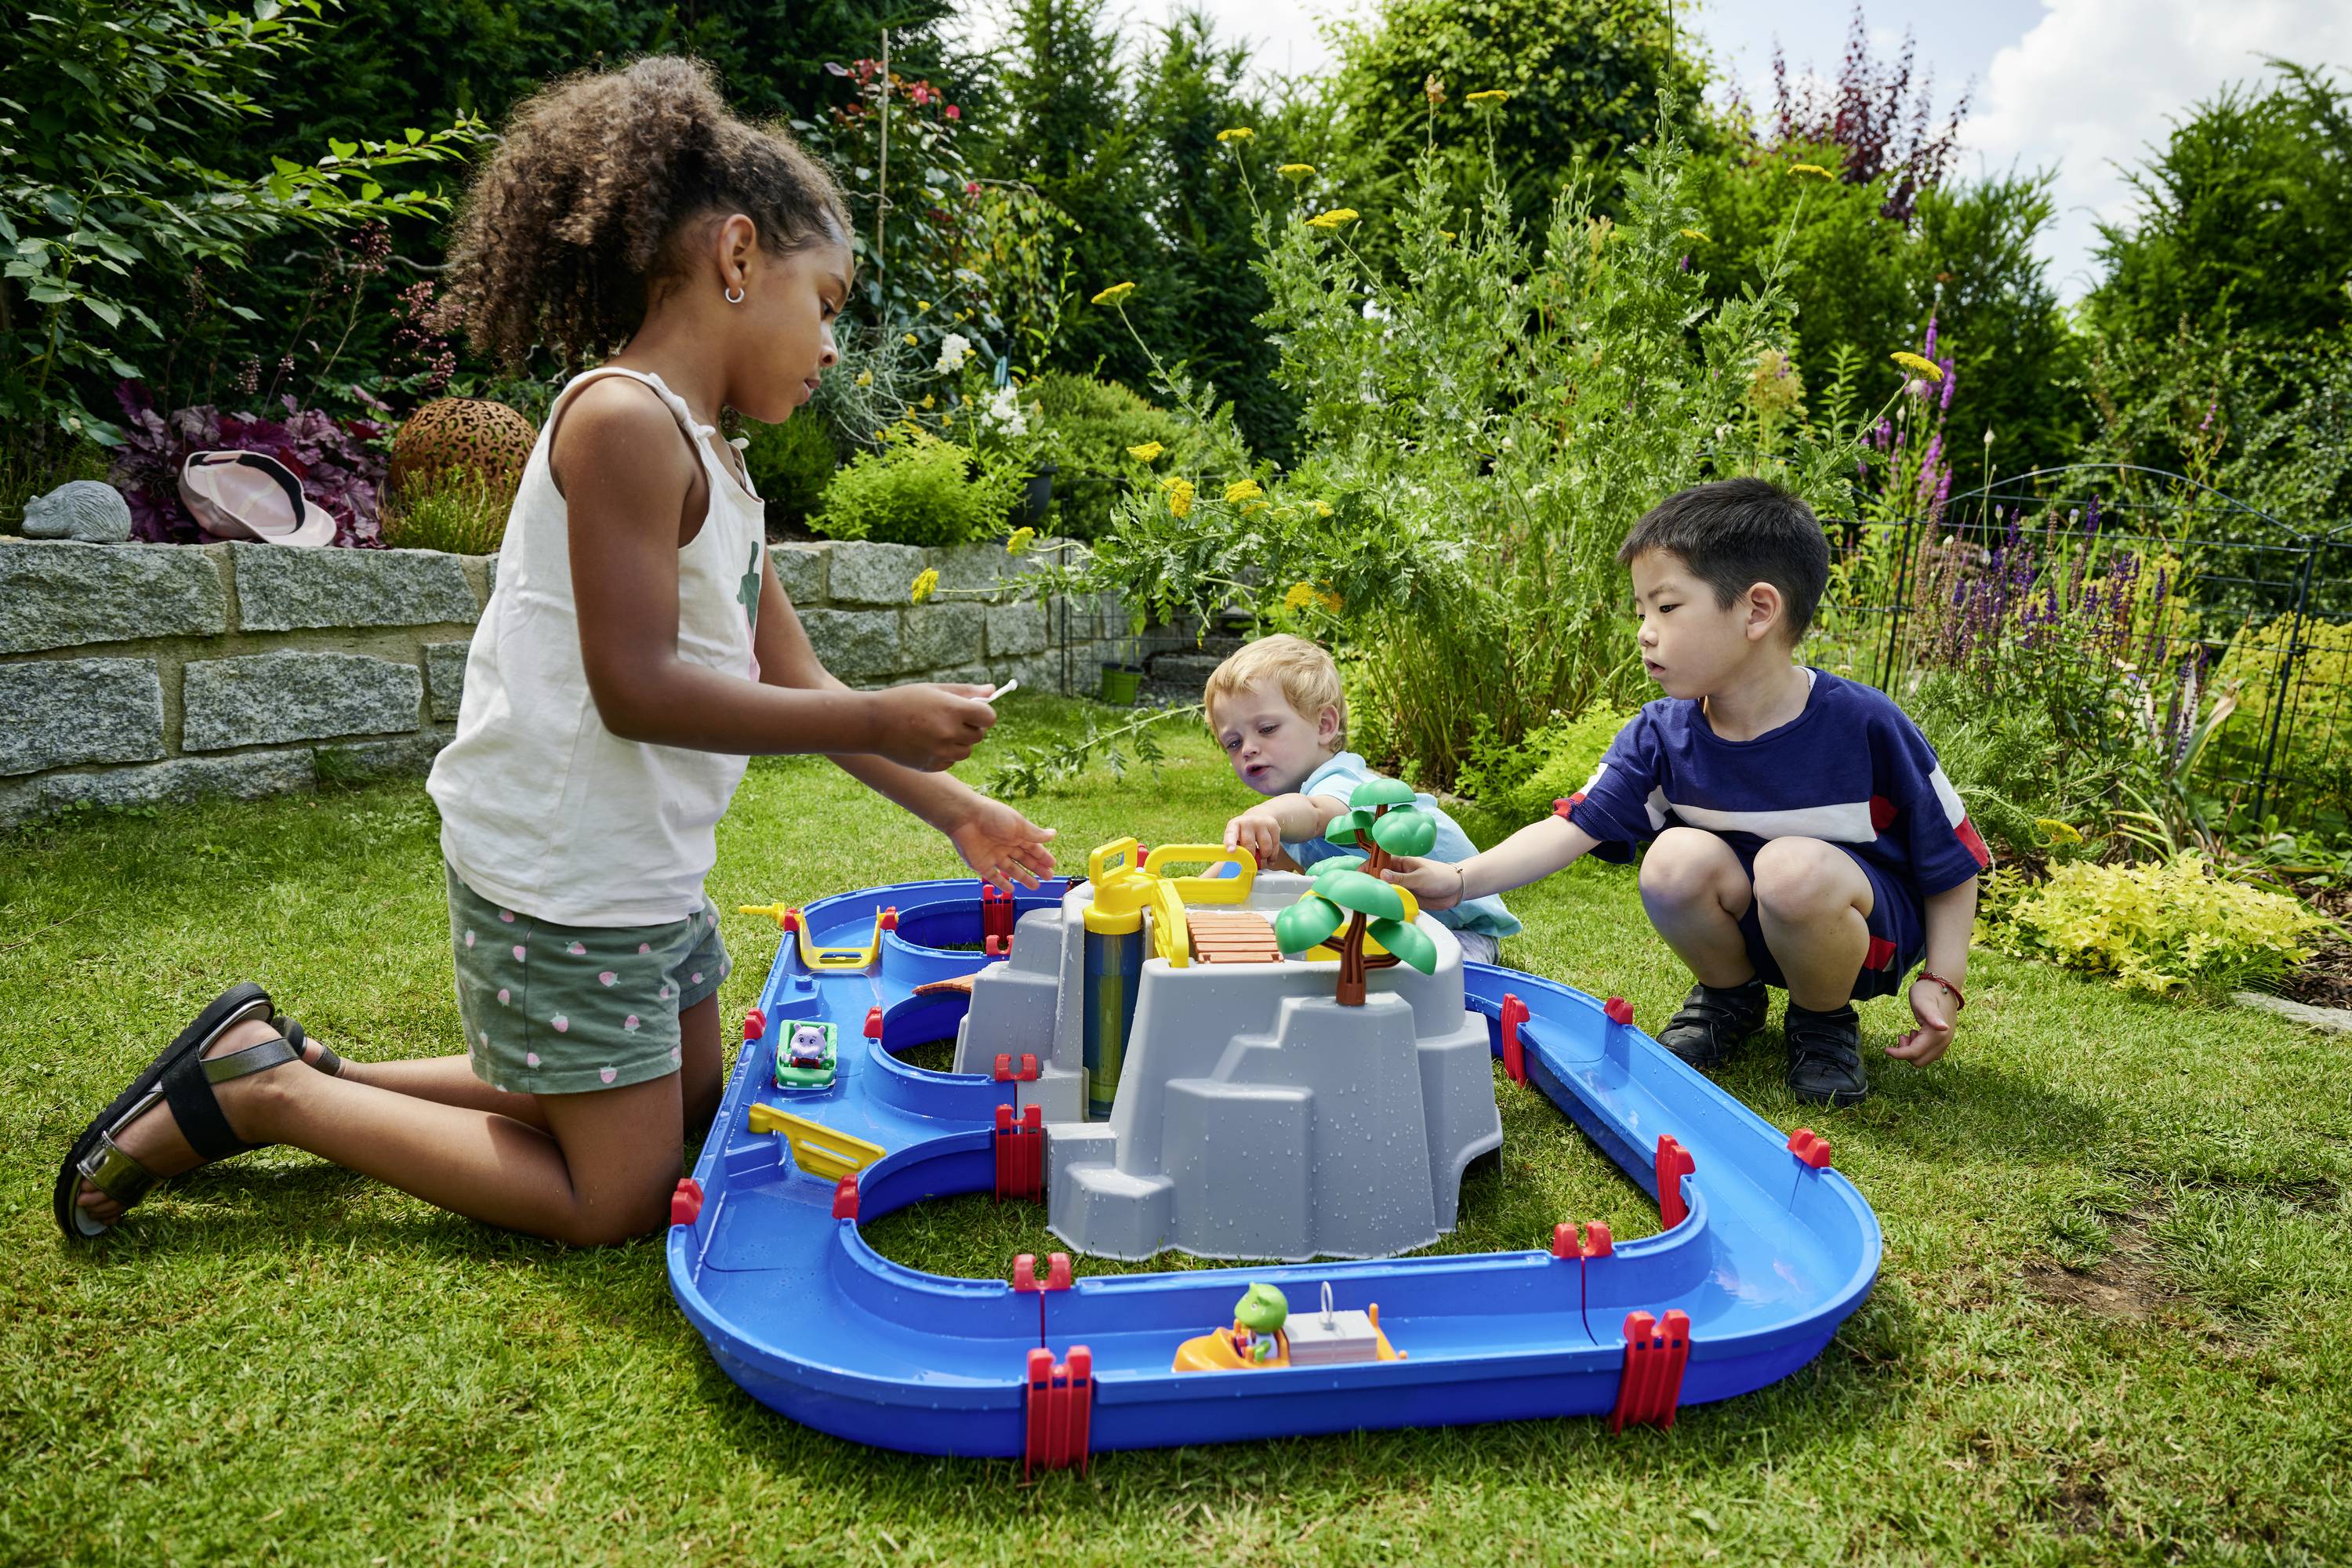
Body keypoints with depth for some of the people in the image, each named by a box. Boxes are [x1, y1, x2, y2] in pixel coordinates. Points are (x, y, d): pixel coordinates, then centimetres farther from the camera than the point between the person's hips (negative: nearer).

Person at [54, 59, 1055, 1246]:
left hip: (645, 869, 10)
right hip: (560, 875, -10)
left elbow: (792, 682, 12)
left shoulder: (711, 465, 13)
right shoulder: (625, 420, -18)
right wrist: (883, 719, -19)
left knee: (687, 1107, 21)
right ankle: (261, 1088, 10)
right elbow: (636, 691, -23)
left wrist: (951, 809, 9)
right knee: (616, 1201, 1)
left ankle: (302, 1067, 23)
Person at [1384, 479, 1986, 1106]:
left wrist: (1941, 982, -12)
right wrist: (1460, 880, -29)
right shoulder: (1660, 736, -12)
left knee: (1796, 867, -34)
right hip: (1743, 929, 3)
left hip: (1869, 931, -3)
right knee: (1676, 859, -26)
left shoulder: (1864, 725, -21)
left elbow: (1953, 860, -9)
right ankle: (1729, 995, 5)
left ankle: (1825, 1019, -3)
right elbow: (1572, 829, -17)